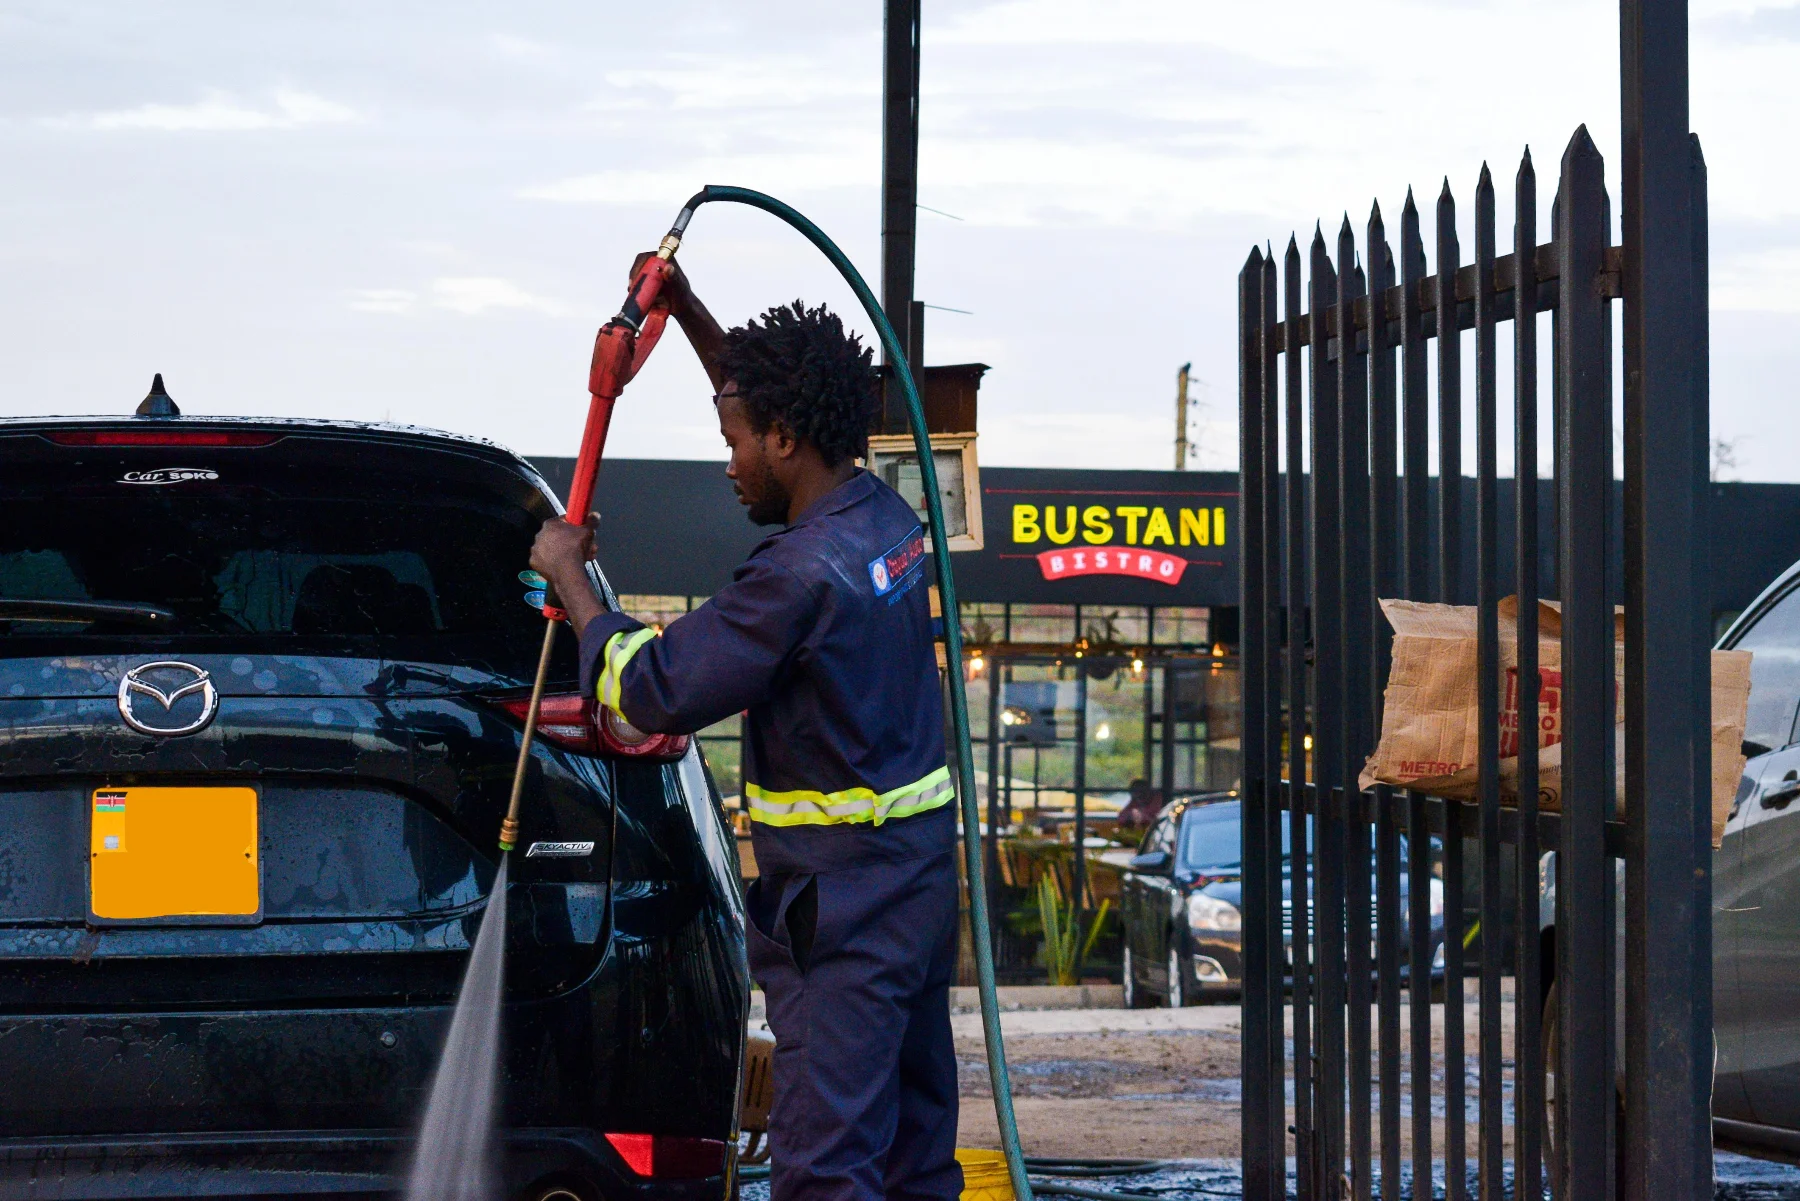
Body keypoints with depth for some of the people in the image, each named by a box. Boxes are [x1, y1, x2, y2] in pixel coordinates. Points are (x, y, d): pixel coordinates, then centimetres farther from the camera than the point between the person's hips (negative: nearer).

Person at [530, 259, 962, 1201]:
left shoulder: (803, 574, -22)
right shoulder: (885, 518, 6)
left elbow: (651, 692, -18)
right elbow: (781, 414, 27)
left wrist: (568, 576, -4)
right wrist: (685, 311, 25)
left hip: (844, 903, -10)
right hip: (918, 870, 10)